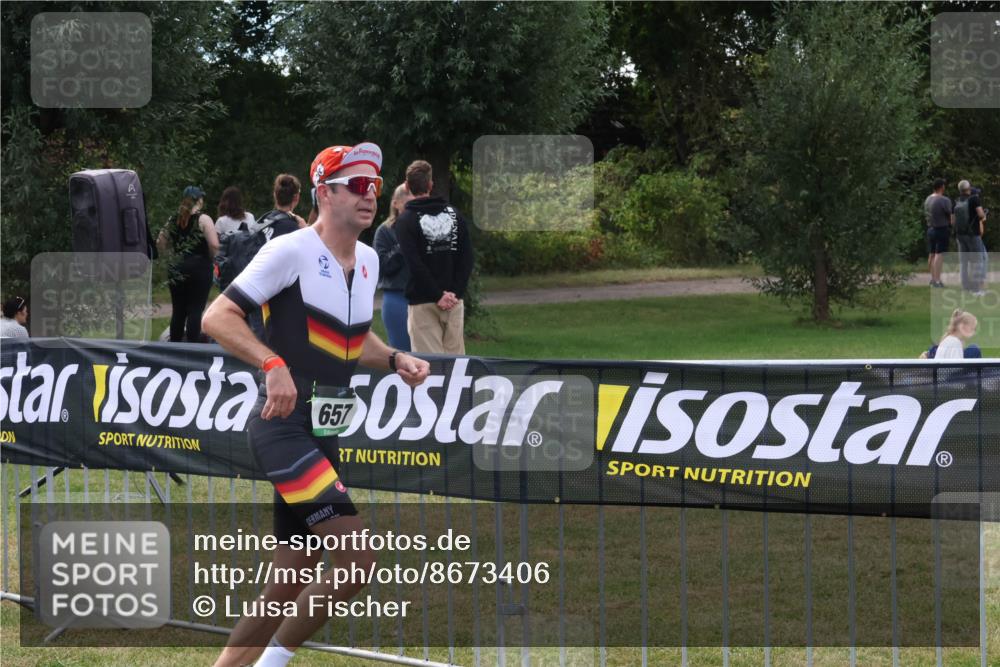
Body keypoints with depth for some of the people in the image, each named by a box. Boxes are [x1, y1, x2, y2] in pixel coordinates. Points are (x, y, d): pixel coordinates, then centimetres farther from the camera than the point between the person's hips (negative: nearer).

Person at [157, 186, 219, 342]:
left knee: (178, 311, 11)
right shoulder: (203, 220, -7)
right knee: (195, 311, -4)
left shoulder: (173, 220, 8)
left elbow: (160, 244, 12)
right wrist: (210, 257, 2)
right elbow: (214, 245, -16)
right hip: (199, 269, -5)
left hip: (177, 270, 5)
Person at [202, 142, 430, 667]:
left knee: (288, 588, 8)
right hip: (282, 425, -8)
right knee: (358, 556, -18)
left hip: (322, 435, 8)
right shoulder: (292, 251, -12)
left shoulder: (367, 260, 13)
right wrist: (274, 364, -29)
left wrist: (395, 360, 9)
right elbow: (217, 317, -15)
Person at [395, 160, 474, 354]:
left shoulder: (405, 220, -5)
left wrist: (438, 295, -11)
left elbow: (415, 264, -14)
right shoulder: (453, 214, 9)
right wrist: (456, 292, 0)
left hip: (422, 302, -4)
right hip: (454, 301, 4)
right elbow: (467, 257, 4)